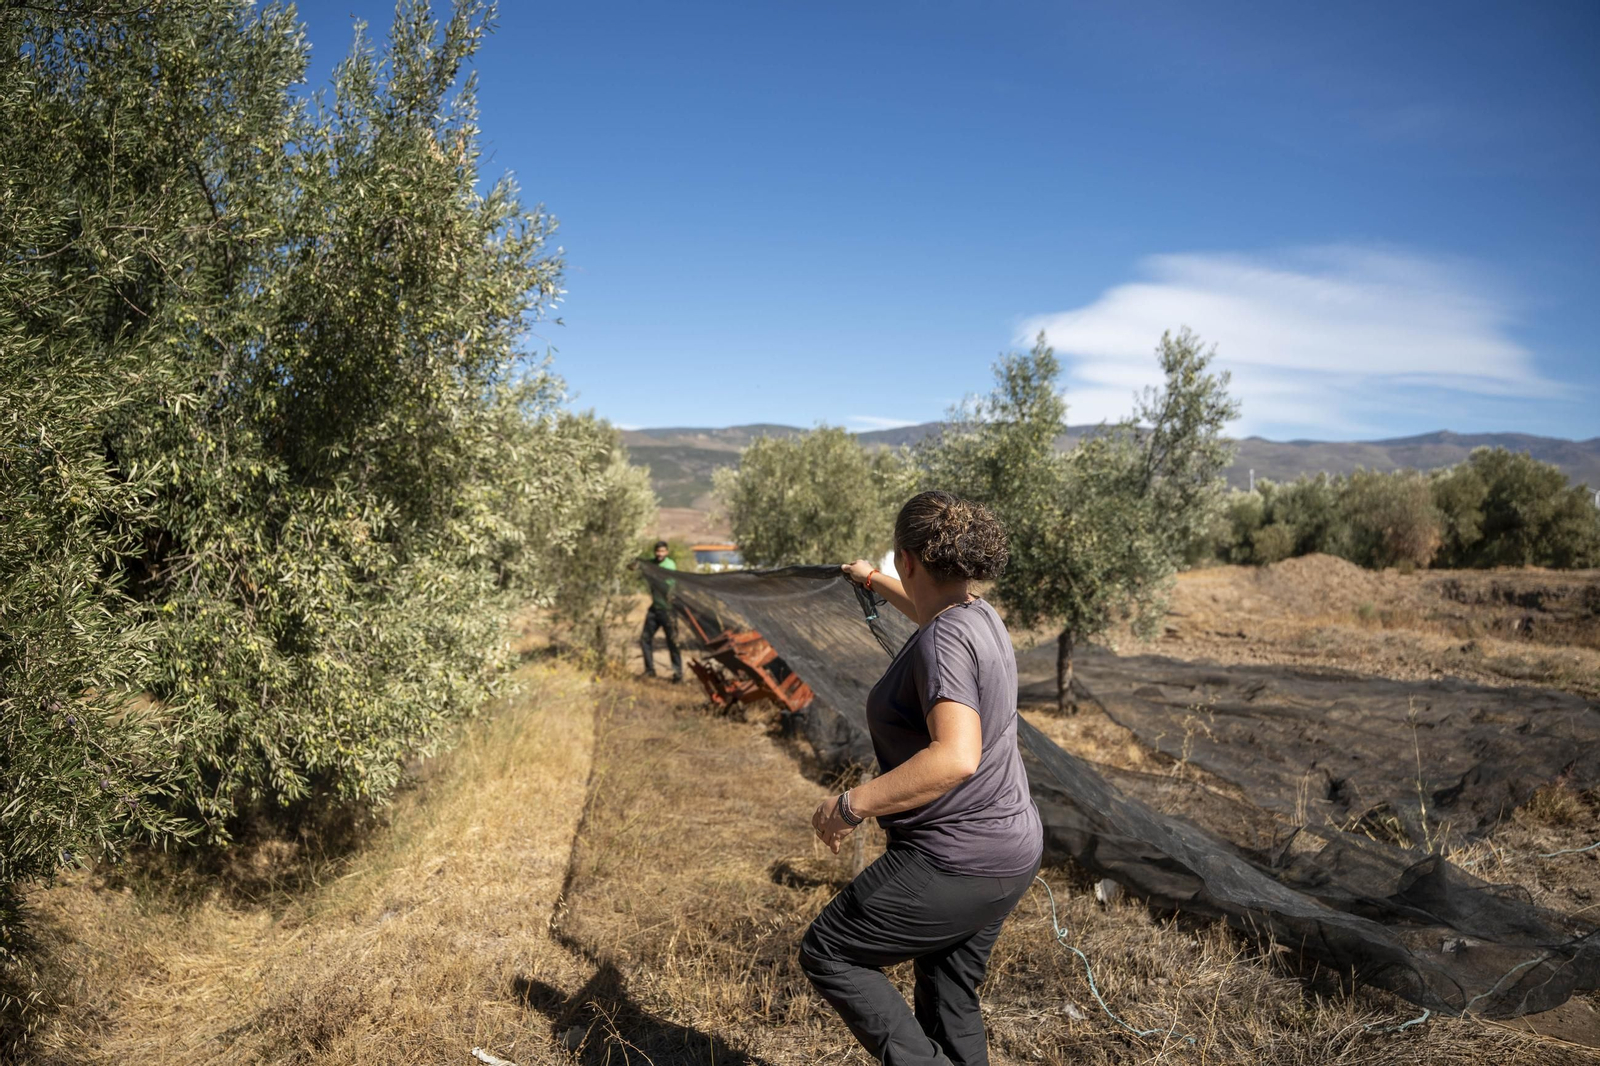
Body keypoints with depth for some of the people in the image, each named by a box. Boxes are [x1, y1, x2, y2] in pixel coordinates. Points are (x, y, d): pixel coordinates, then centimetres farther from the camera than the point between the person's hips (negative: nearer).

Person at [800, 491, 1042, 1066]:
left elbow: (956, 756, -37)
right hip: (1009, 852, 10)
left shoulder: (943, 640, -23)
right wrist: (872, 580, 47)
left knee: (828, 954, 5)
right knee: (950, 1000, 21)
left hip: (956, 861, -10)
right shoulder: (979, 615, 6)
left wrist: (850, 805, -30)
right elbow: (927, 608, 32)